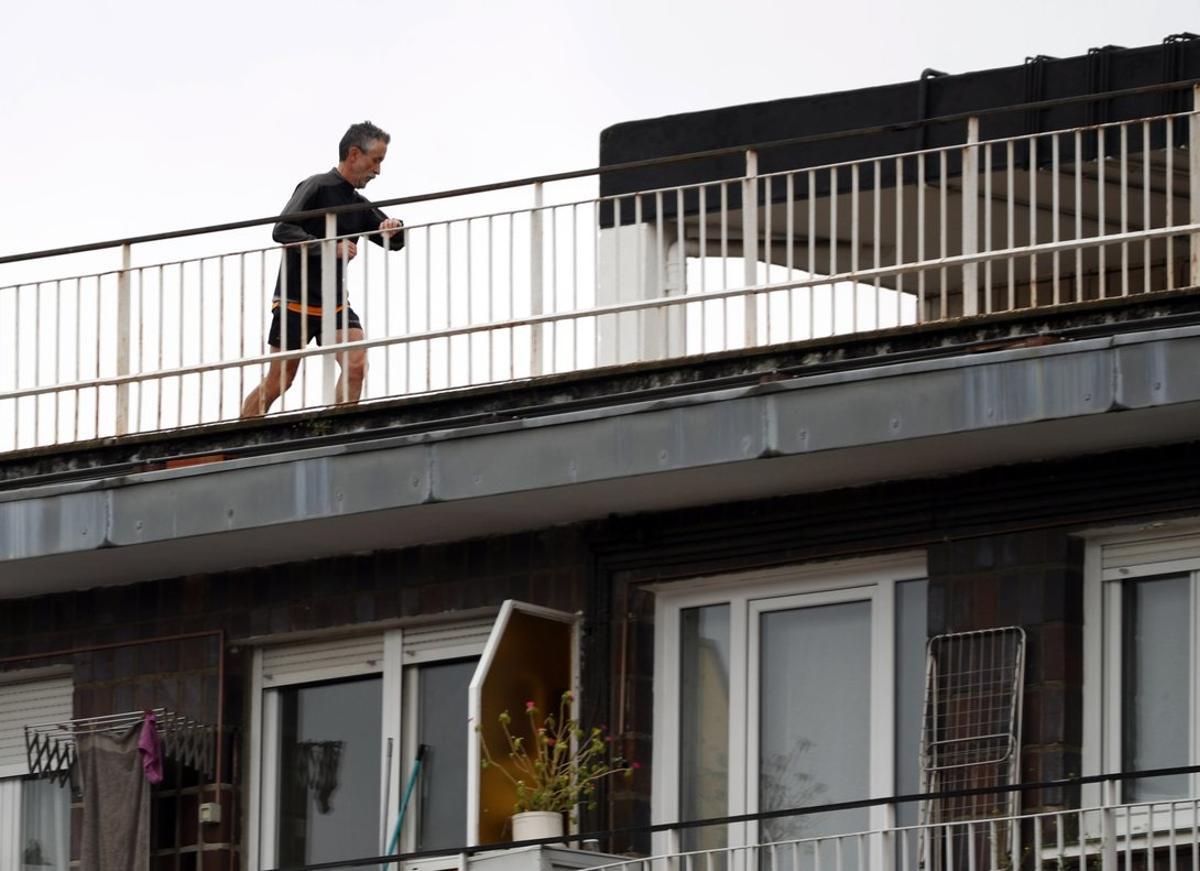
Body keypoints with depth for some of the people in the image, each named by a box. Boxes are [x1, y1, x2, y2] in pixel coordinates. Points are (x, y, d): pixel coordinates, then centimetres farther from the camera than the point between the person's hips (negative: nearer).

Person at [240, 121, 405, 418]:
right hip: (294, 301, -6)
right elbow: (282, 231, -21)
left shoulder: (359, 205, 11)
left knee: (356, 365, -17)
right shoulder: (316, 187, -10)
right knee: (278, 382, -1)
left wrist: (393, 230, -7)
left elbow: (395, 244, 17)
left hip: (335, 303, 6)